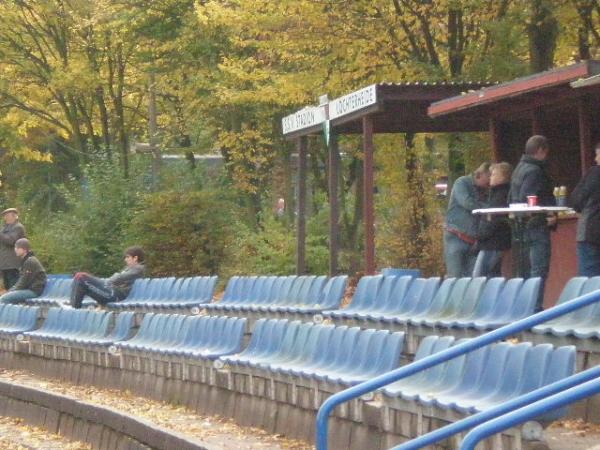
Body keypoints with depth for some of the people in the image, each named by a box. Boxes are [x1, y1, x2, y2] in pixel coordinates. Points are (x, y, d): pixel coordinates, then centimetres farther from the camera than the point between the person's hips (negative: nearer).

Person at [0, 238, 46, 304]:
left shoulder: (30, 261, -15)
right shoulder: (25, 261, 17)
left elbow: (24, 282, -17)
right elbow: (21, 280, 19)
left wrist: (11, 291, -9)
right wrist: (10, 290, 7)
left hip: (33, 291, -10)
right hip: (28, 289, 10)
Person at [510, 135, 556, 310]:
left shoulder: (520, 168, 18)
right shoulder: (534, 171, -13)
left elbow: (513, 199, 20)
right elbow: (526, 201, -21)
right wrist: (546, 218, -19)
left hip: (521, 226, 10)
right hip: (536, 226, -10)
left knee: (526, 270, 13)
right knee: (539, 270, -9)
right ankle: (535, 307, -14)